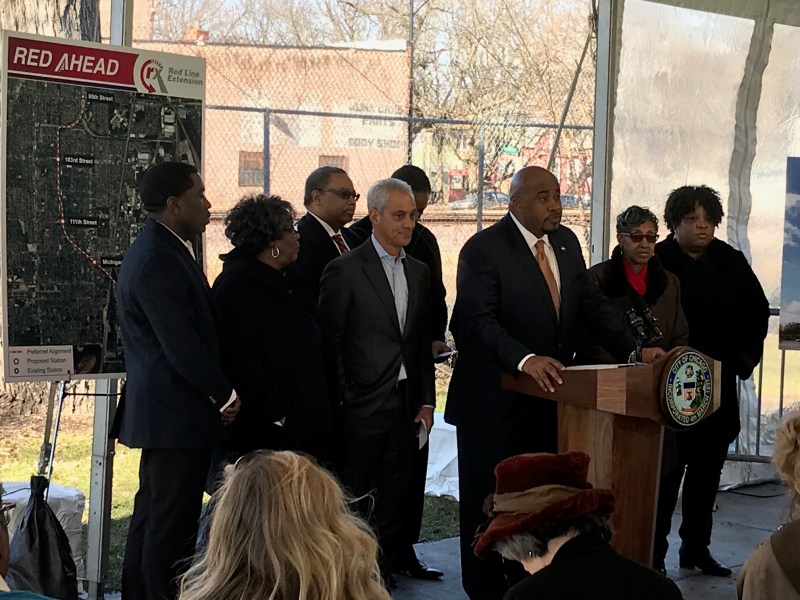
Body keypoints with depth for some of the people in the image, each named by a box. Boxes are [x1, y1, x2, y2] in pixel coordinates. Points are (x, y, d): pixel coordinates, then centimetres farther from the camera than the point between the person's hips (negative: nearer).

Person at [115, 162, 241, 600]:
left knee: (153, 515, 18)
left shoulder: (162, 251, 13)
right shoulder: (157, 261, -20)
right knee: (172, 522, -3)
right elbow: (181, 346, -22)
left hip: (161, 411, 11)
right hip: (176, 415, -11)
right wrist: (226, 394, -11)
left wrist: (219, 390, 12)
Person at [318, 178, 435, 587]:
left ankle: (382, 577, 21)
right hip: (363, 405, -6)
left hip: (405, 406, 6)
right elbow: (329, 340, -8)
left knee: (392, 501, 11)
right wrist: (342, 398, -9)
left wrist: (426, 400, 10)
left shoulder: (418, 272, 12)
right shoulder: (345, 270, -7)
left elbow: (423, 343, 15)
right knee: (353, 501, 2)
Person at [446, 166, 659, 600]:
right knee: (490, 498, 5)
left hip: (549, 392, 6)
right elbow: (480, 321, -22)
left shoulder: (566, 242, 9)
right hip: (495, 399, -6)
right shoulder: (483, 250, -13)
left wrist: (633, 350, -5)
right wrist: (524, 360, -38)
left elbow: (592, 304, 9)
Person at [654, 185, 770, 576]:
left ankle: (696, 548, 23)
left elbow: (757, 310, 16)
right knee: (666, 470, -2)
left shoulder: (730, 262, 6)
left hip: (718, 384, 5)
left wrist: (742, 356, 10)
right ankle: (653, 554, 6)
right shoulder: (657, 262, -9)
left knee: (707, 470, 11)